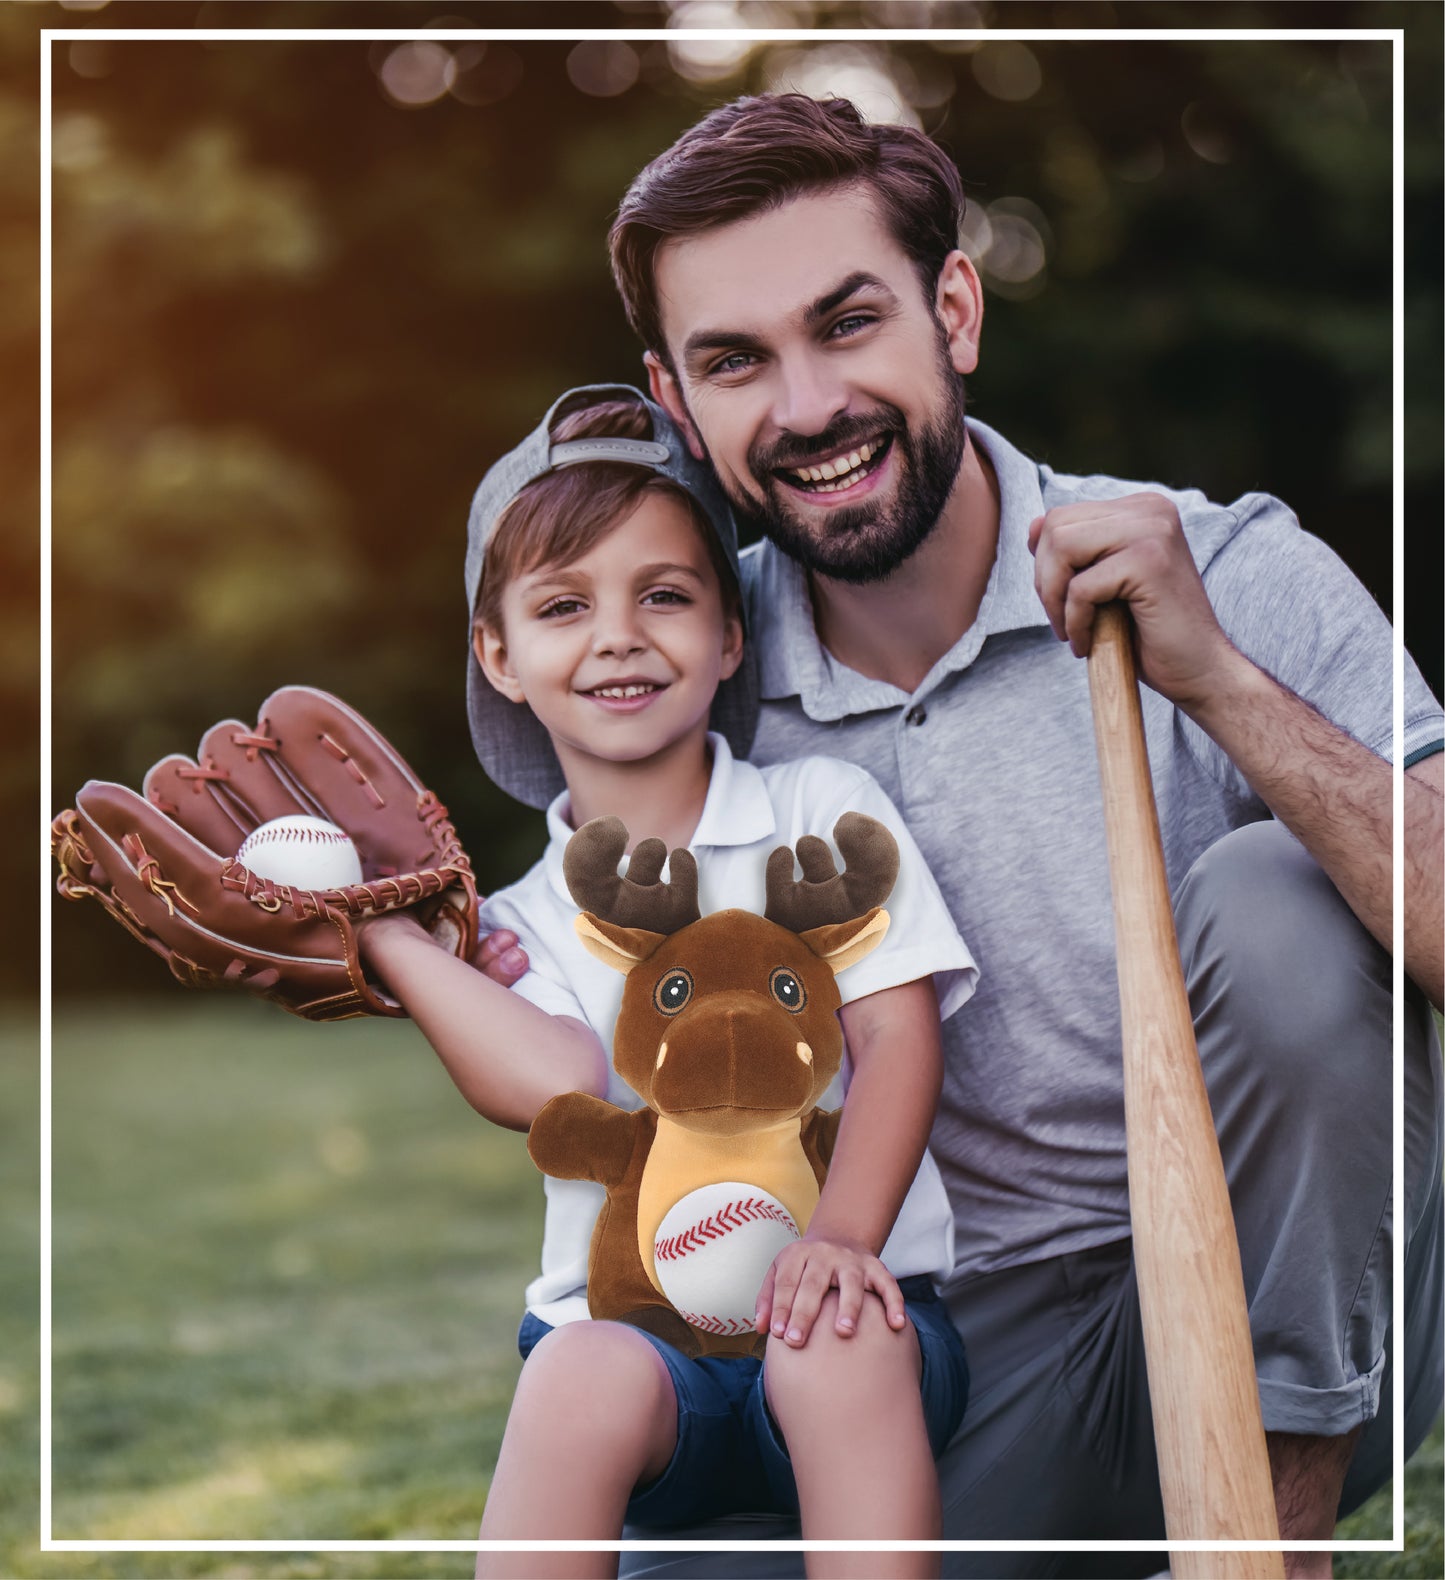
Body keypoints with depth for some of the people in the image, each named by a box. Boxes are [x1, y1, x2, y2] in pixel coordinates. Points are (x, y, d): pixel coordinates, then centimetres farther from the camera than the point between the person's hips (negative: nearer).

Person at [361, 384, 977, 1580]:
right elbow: (562, 1088, -11)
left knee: (838, 1345, -35)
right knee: (585, 1376, -33)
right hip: (631, 1318, 1)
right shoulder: (521, 923, 12)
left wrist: (842, 1238, -18)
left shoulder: (824, 810, 10)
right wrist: (379, 927, -7)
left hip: (840, 1311, 0)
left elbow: (899, 1037, -2)